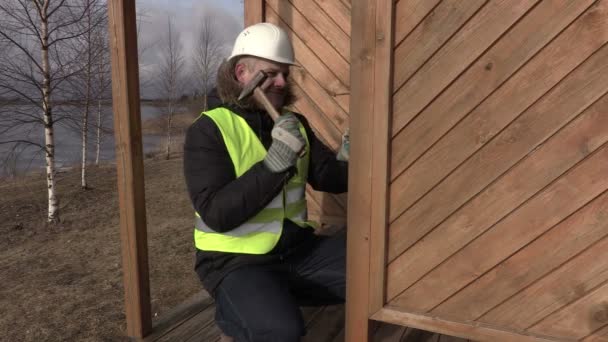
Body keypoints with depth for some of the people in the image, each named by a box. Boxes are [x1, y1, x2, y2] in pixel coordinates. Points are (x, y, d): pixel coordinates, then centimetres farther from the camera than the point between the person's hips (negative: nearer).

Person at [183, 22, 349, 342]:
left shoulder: (294, 123, 7)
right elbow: (217, 214, -21)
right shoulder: (208, 130, -12)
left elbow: (328, 176, 4)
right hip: (235, 261, -5)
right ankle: (236, 310, 1)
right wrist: (274, 163, -30)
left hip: (298, 249, 5)